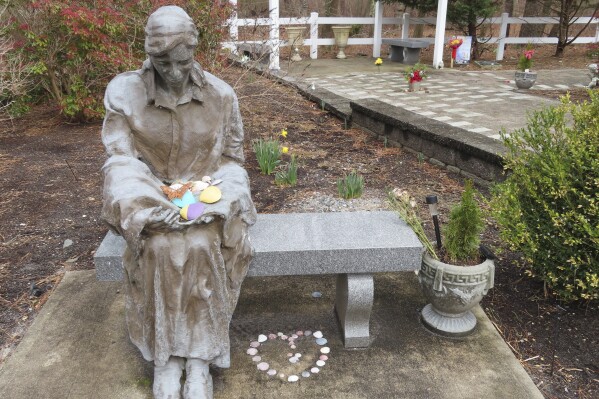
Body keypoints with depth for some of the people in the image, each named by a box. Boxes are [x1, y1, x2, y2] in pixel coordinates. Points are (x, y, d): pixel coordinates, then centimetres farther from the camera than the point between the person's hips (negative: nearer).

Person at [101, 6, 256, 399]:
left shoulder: (221, 94, -3)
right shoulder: (124, 92, -6)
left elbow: (232, 157, 4)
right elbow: (122, 159, -7)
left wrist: (216, 196, -15)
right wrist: (156, 202, -23)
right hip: (150, 197, 0)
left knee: (201, 245, -31)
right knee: (162, 248, -31)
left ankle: (199, 356, -16)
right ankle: (165, 355, -13)